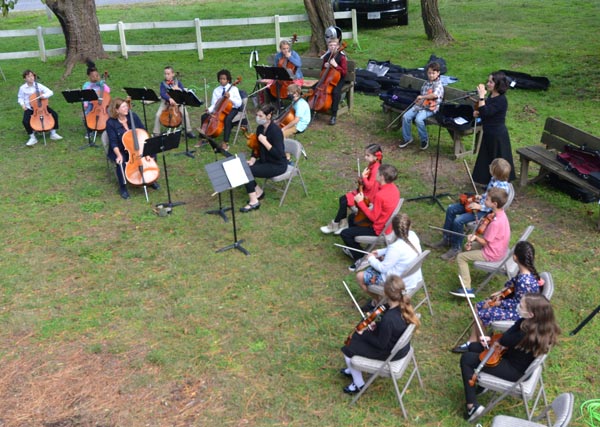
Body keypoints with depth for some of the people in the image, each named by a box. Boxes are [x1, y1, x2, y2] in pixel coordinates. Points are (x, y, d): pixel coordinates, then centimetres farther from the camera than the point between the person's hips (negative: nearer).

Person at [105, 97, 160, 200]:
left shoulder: (133, 116, -6)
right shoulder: (111, 123, -15)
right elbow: (114, 142, -16)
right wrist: (119, 155, -32)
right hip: (120, 150, -3)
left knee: (151, 153, -18)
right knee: (121, 162, -33)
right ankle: (123, 187, -10)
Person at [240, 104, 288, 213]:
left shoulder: (275, 130, -23)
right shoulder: (260, 128, 2)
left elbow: (279, 154, -27)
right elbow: (256, 147, 14)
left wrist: (265, 141, -28)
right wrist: (252, 159, -3)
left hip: (278, 165, -8)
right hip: (265, 161, 8)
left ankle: (254, 202, -10)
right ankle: (258, 192, 8)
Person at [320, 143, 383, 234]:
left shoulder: (375, 169, -25)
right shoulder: (372, 165, 5)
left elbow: (369, 186, -29)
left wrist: (363, 177, -23)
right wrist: (361, 180, -2)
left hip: (367, 196, -10)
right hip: (364, 191, 10)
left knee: (344, 202, -13)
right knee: (342, 199, 3)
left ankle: (334, 225, 3)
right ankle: (343, 223, 8)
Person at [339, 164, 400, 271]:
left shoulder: (380, 195, -33)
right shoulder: (394, 188, -5)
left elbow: (373, 217, -25)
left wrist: (360, 202, -18)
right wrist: (371, 201, -1)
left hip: (379, 230, -9)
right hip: (387, 224, 9)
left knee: (344, 233, -3)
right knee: (352, 217, 26)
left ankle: (360, 258, 8)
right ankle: (354, 249, 38)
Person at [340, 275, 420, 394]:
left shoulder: (388, 319, -39)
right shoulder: (404, 305, -15)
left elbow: (381, 344, -24)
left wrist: (364, 334, -11)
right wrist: (377, 323, -4)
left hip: (391, 352, -8)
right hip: (400, 344, 8)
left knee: (348, 349, 5)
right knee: (355, 336, 22)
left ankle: (358, 384, 25)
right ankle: (353, 370, 43)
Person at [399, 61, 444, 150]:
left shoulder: (438, 84, -9)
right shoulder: (426, 83, 15)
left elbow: (435, 95, -28)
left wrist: (422, 97, -29)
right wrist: (418, 100, 6)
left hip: (430, 108, -7)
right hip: (420, 105, 7)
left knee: (418, 119, -31)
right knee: (406, 116, -12)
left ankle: (424, 139, -8)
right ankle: (407, 138, 5)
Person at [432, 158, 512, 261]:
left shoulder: (502, 187, -26)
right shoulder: (494, 179, 0)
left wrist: (480, 207, -26)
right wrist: (480, 197, 2)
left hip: (486, 211, -9)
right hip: (480, 203, 9)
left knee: (458, 221, -24)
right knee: (451, 209, 1)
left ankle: (456, 248, -5)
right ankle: (446, 239, 13)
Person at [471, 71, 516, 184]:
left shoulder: (501, 100, -22)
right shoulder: (491, 95, 5)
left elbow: (485, 112, -31)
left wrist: (481, 96, -29)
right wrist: (478, 113, 2)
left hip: (497, 136, -9)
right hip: (489, 134, 9)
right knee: (487, 160, 18)